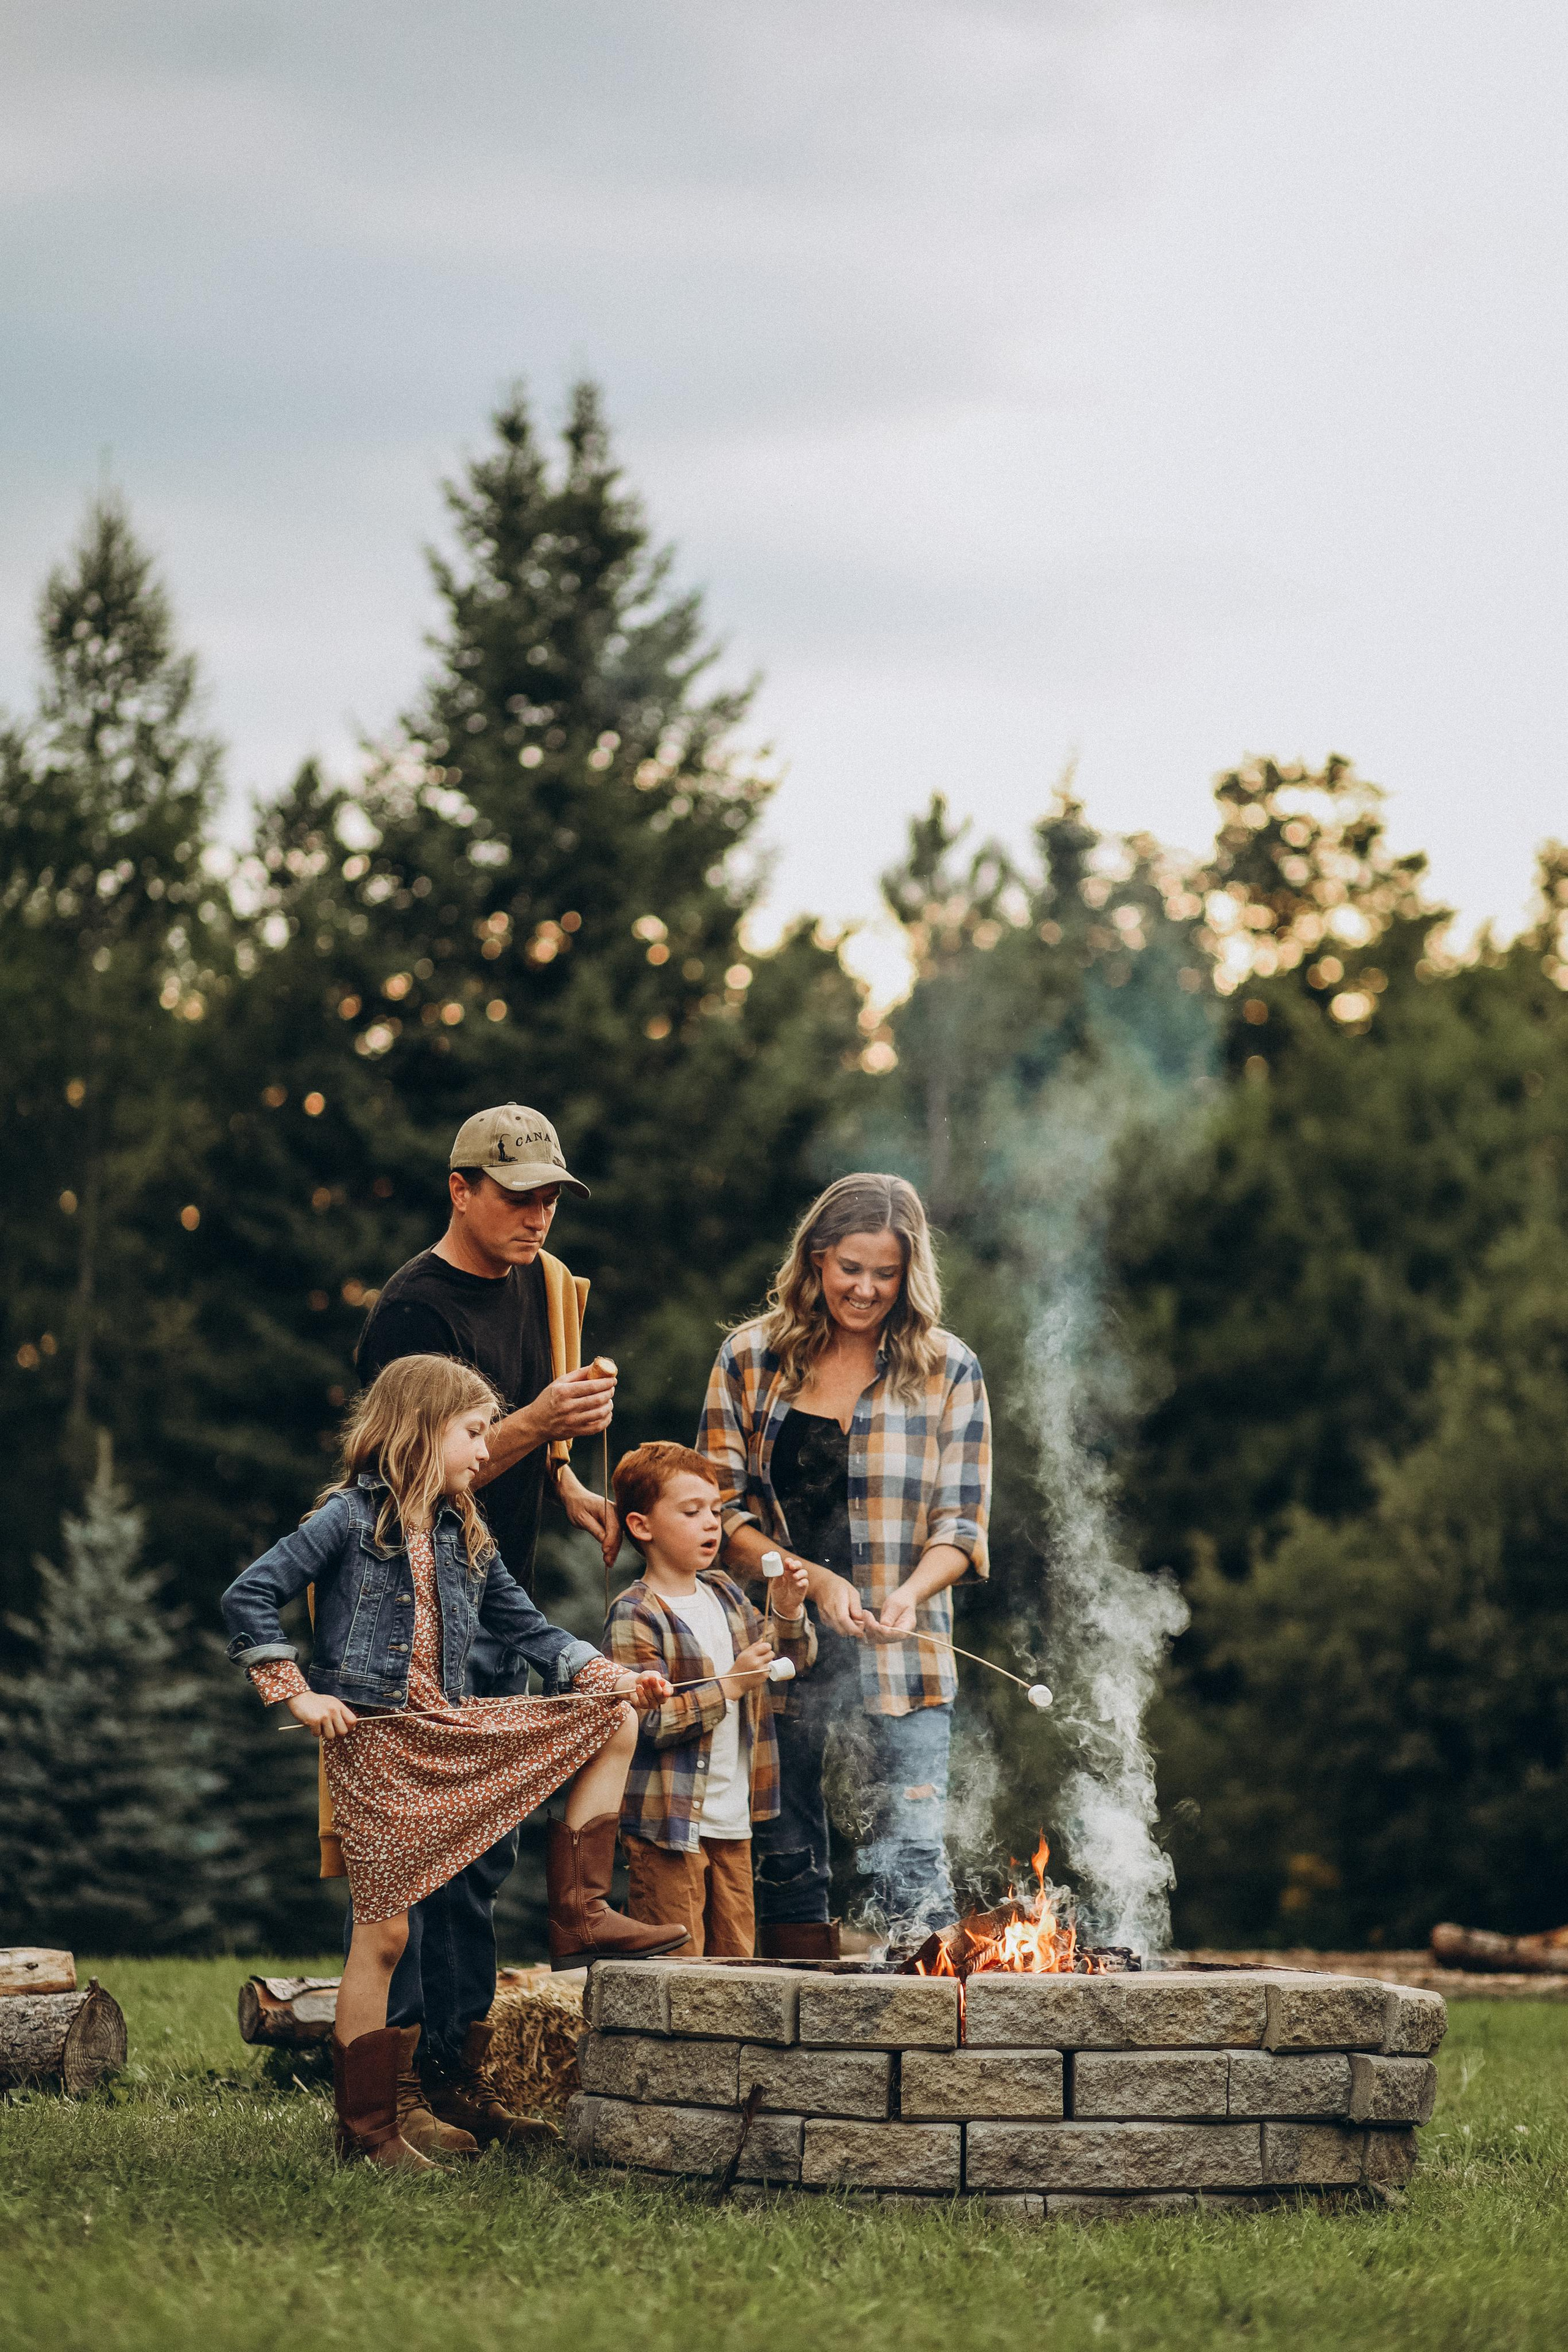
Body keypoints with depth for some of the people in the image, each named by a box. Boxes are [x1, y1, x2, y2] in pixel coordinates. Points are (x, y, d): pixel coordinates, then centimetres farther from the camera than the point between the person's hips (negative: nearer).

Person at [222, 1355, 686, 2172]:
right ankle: (366, 2128, 1)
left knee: (611, 1724, 2)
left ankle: (579, 1913, 2)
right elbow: (248, 1596, -10)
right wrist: (296, 1693, -12)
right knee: (385, 1929, -7)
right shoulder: (351, 1520, -7)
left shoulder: (465, 1537, 13)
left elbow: (528, 1629, 16)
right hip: (372, 1740, -7)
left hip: (449, 1732, 7)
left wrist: (612, 1677, 3)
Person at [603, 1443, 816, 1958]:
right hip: (669, 1821, -8)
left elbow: (792, 1660, 21)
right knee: (676, 1968, -6)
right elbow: (648, 1722, -21)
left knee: (736, 1952, 12)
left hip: (732, 1818, 8)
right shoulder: (635, 1616, -13)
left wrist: (788, 1613, 1)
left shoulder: (723, 1593, 11)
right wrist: (731, 1685, -20)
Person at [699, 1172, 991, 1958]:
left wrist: (908, 1596, -19)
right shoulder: (751, 1359, 5)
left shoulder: (947, 1371, 3)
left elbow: (960, 1524, 2)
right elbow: (719, 1509, 2)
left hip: (900, 1653, -1)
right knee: (784, 1856, 6)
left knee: (910, 1858, -8)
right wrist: (813, 1580, -13)